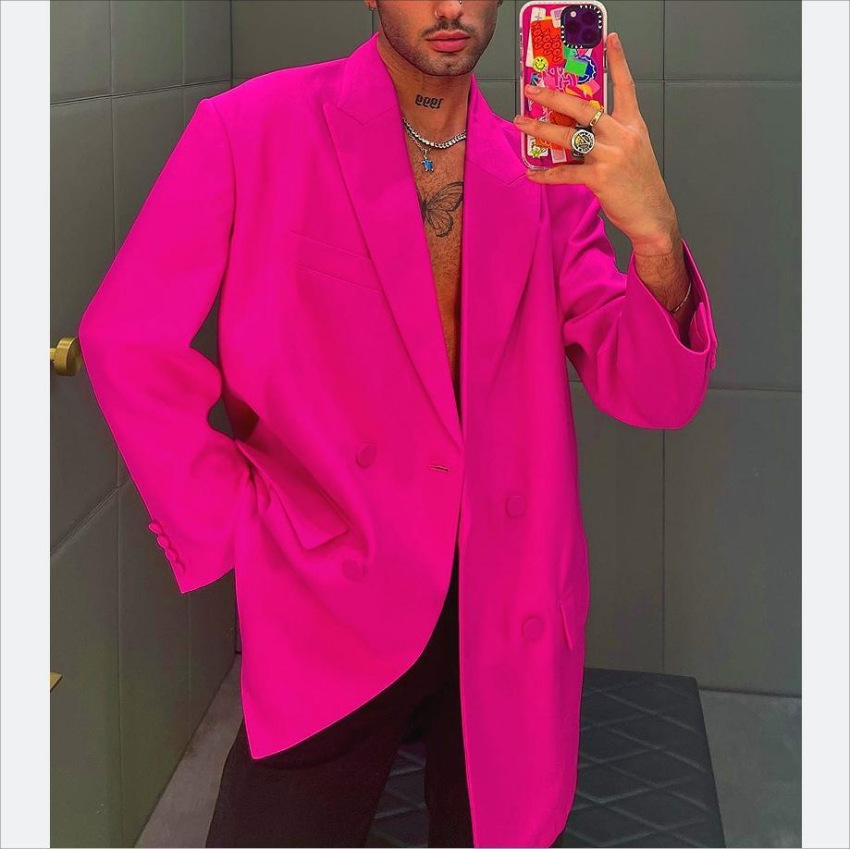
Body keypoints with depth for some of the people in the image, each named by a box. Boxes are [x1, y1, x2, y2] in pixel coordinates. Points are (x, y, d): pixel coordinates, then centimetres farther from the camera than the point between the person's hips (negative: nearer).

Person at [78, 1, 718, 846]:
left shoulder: (545, 174, 2)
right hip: (337, 608, -3)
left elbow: (650, 394, -5)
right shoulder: (251, 130, -7)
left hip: (514, 616, 3)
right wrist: (227, 527, -9)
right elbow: (126, 339, -4)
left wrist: (654, 236, -25)